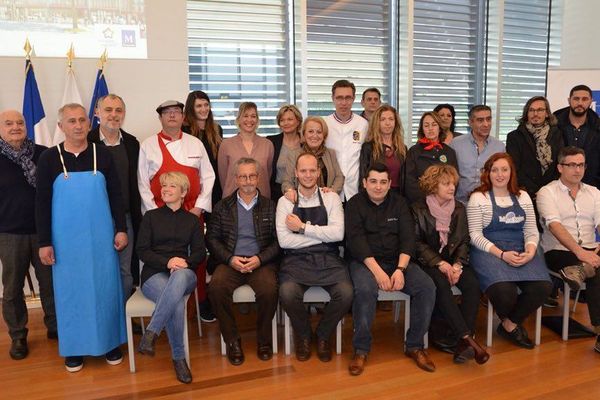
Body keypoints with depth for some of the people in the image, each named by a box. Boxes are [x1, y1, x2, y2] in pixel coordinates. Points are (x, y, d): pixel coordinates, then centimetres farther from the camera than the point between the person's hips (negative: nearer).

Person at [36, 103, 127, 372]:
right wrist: (44, 242, -4)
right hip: (66, 239, 0)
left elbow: (116, 195, 4)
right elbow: (42, 203, -1)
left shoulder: (102, 154, 1)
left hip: (101, 236, 1)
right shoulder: (49, 158, -2)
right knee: (70, 290, 9)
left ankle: (110, 341, 23)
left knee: (105, 287, 8)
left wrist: (121, 229, -1)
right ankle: (73, 347, 24)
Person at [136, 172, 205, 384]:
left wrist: (185, 262, -13)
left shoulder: (192, 220, 17)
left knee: (179, 277, -40)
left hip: (184, 272, 1)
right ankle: (178, 358, -20)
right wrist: (167, 262, -13)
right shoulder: (151, 216, 13)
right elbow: (142, 251, 5)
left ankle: (150, 334, -38)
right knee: (177, 302, -35)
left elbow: (200, 252, 9)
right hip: (154, 273, 0)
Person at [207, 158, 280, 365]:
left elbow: (278, 240, 4)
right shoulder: (223, 206, 12)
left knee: (269, 288, -31)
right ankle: (232, 340, -10)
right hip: (231, 262, 1)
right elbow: (212, 238, 7)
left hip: (261, 262, -1)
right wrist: (230, 258, -9)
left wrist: (260, 259, -12)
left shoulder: (270, 206, 10)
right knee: (216, 286, -29)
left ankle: (264, 339, -5)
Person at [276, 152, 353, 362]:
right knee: (287, 293, -30)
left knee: (346, 293, -25)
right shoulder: (285, 201, 5)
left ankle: (323, 335, 7)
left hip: (328, 259, 1)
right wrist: (322, 234, -7)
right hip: (296, 259, -1)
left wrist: (303, 227, -9)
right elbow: (284, 241, -7)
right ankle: (303, 335, 4)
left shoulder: (331, 198, 7)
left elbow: (338, 233, -7)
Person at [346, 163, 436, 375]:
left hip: (398, 261, 4)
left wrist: (400, 269, -16)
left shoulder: (399, 203, 10)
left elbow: (408, 238, 0)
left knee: (427, 287, -20)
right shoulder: (355, 204, 1)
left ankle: (414, 345, -2)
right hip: (365, 261, -3)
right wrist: (377, 270, -23)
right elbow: (356, 240, -11)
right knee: (365, 289, -34)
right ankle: (361, 349, -15)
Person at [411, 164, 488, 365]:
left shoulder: (459, 209, 12)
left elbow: (464, 241, 9)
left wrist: (457, 264, -10)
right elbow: (417, 243, -6)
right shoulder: (418, 209, 0)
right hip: (428, 261, -3)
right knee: (441, 284, -33)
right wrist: (440, 263, -17)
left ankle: (462, 343, -26)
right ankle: (467, 337, -32)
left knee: (473, 284, -25)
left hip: (454, 260, 4)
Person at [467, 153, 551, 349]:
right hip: (489, 252, -4)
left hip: (521, 251, 5)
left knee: (543, 287, -24)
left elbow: (532, 231, 13)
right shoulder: (478, 198, 1)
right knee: (504, 290, -32)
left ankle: (511, 323, 4)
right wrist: (501, 254, -17)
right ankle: (509, 323, 6)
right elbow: (475, 235, -6)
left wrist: (530, 251, -9)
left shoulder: (523, 196, 16)